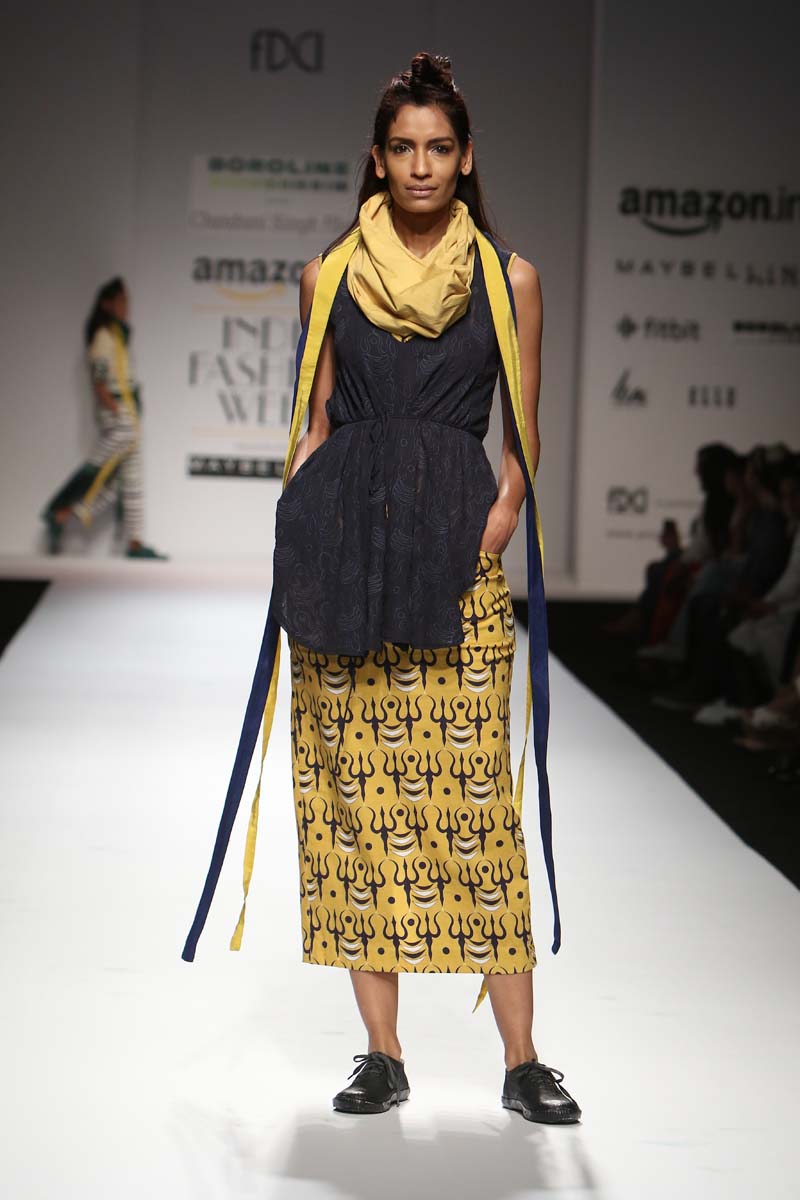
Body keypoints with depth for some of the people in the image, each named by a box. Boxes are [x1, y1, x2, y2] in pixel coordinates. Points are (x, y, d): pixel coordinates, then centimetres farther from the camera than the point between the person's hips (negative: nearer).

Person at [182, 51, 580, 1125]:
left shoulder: (507, 280, 8)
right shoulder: (330, 277, 11)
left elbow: (521, 442, 11)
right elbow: (315, 427, 14)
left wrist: (504, 513, -7)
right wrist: (302, 546, 3)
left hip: (458, 553, -1)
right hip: (342, 544, 2)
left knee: (476, 790, -5)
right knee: (355, 784, 0)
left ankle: (521, 1062, 0)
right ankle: (382, 1055, 7)